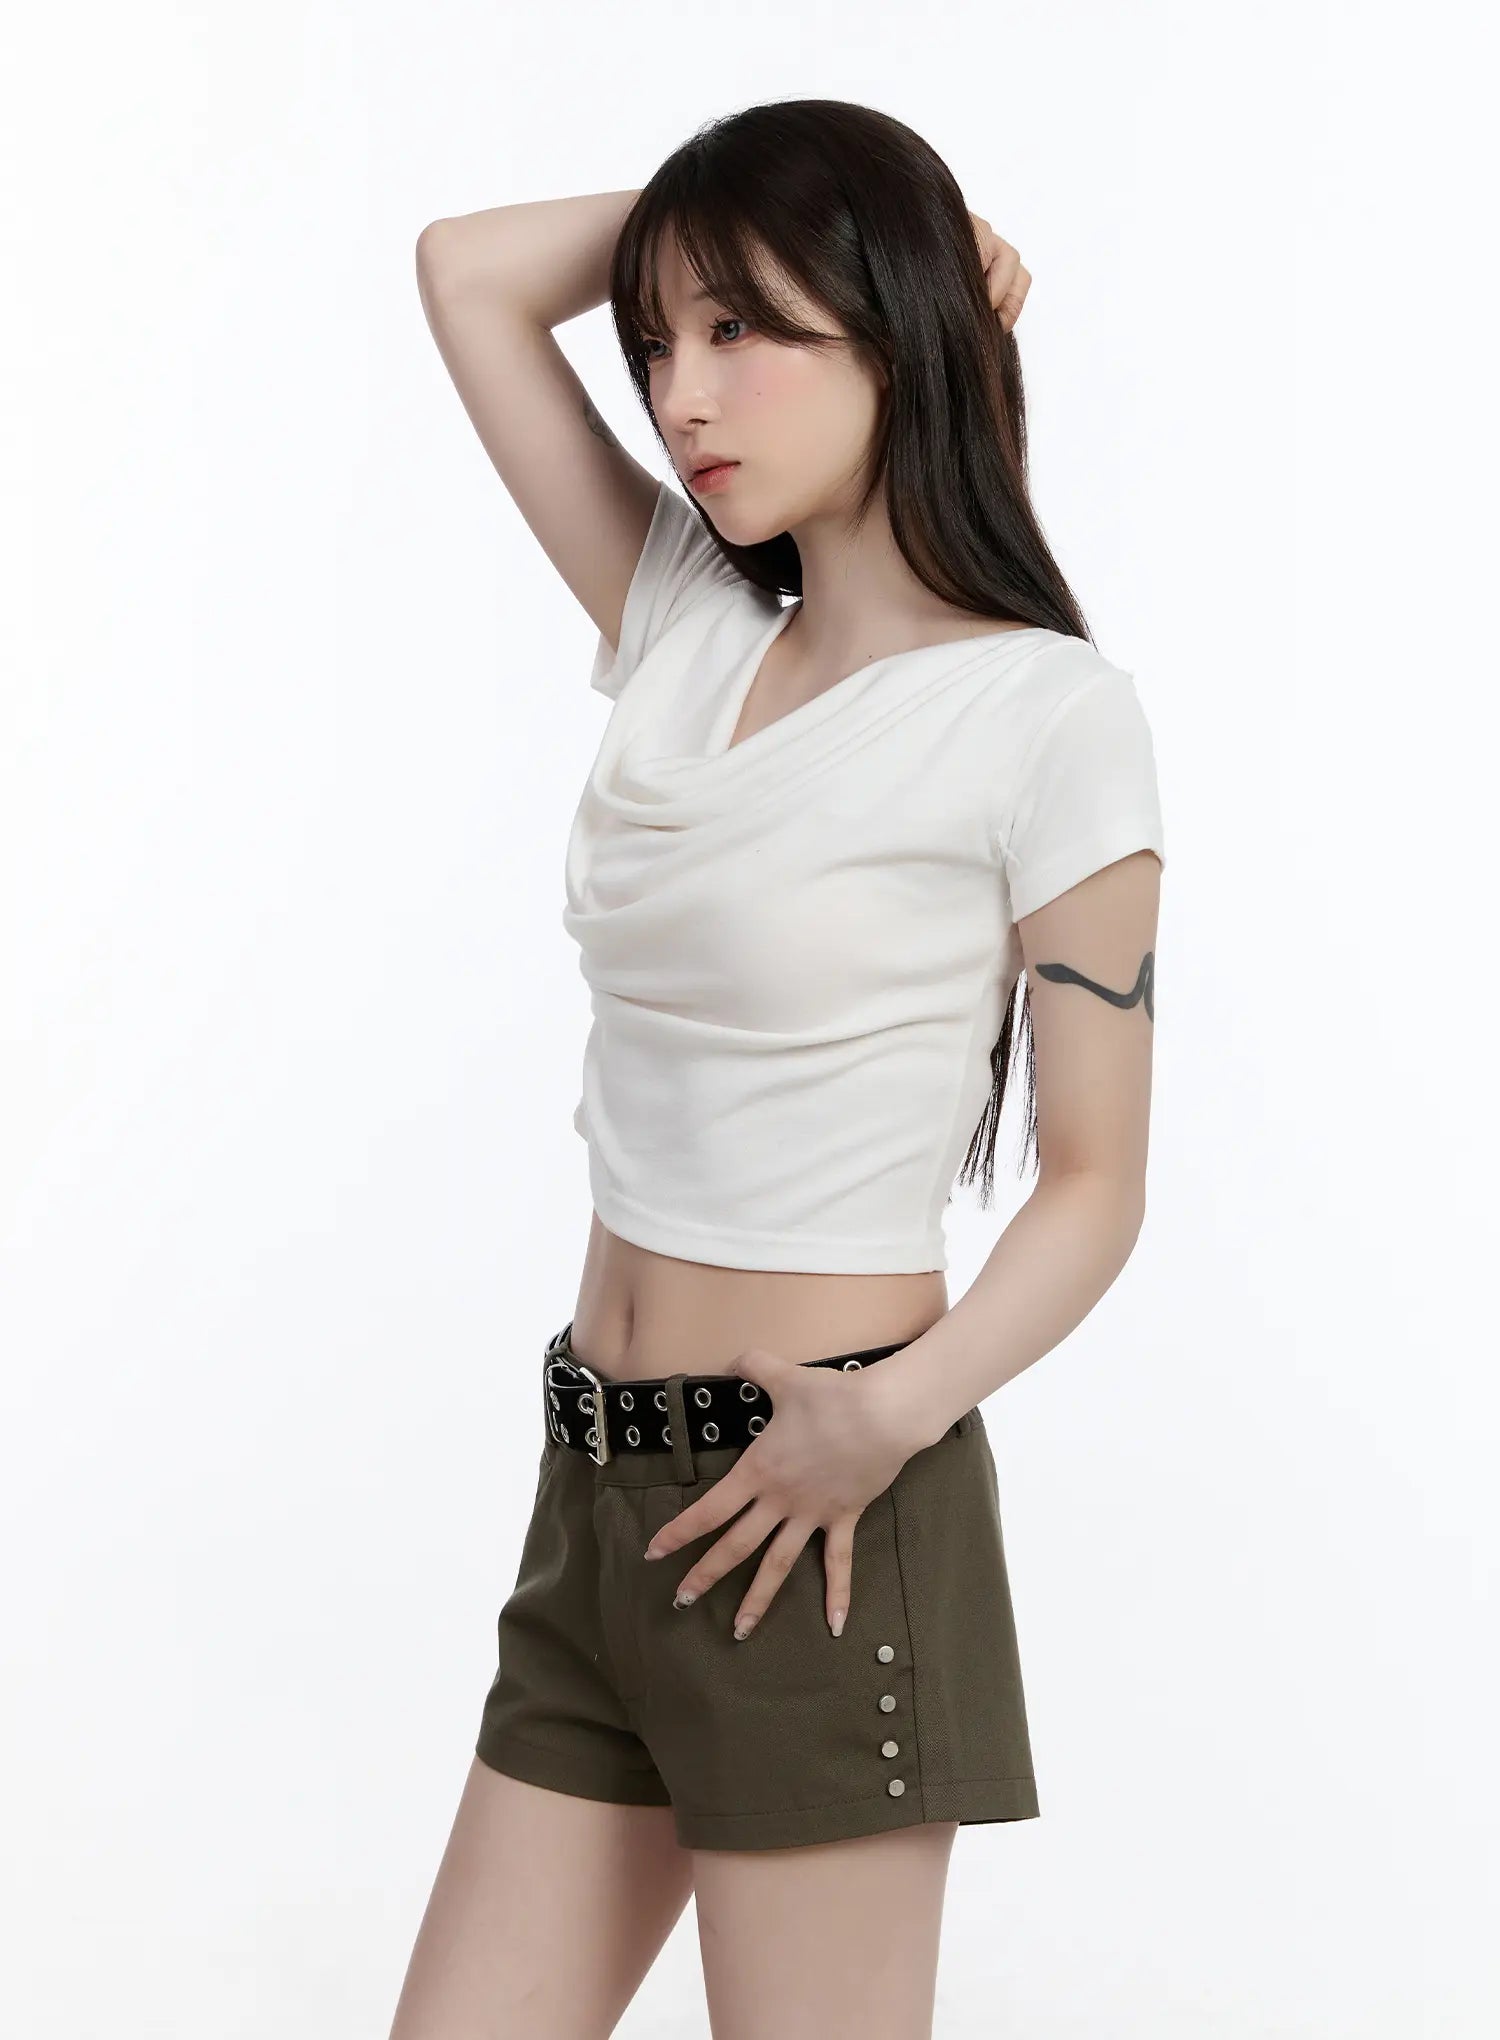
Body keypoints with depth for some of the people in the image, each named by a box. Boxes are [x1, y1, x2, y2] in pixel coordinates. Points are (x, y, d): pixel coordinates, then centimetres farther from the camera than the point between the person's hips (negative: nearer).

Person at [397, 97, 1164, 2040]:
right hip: (601, 1497, 6)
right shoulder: (686, 627, 7)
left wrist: (893, 1412, -23)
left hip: (807, 1511, -6)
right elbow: (469, 271, 11)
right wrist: (719, 216, 6)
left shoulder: (1046, 715, -10)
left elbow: (1095, 1183, -9)